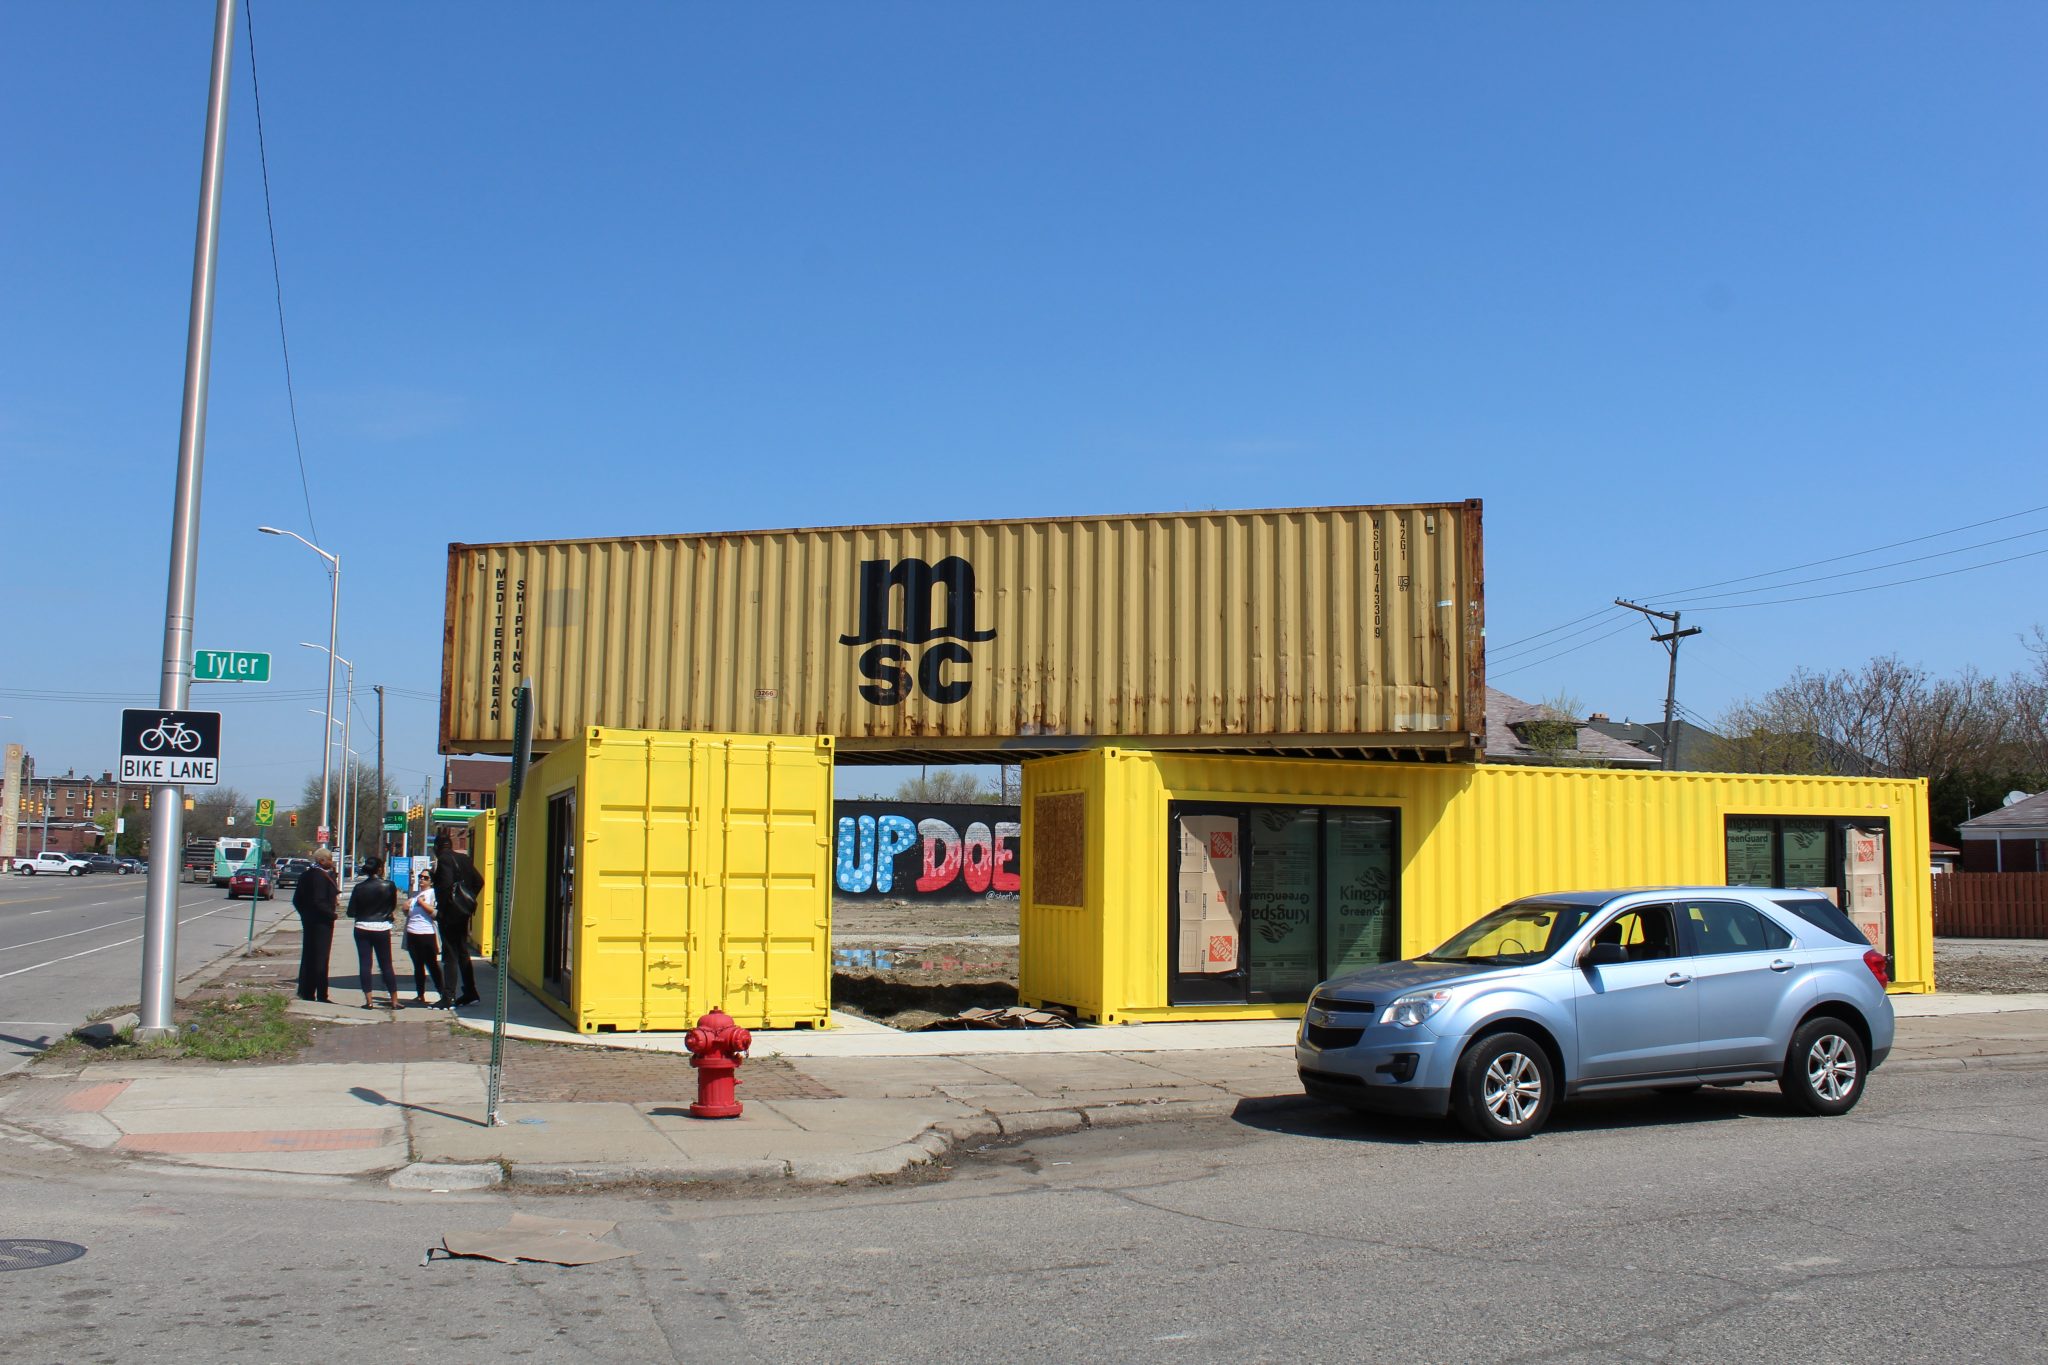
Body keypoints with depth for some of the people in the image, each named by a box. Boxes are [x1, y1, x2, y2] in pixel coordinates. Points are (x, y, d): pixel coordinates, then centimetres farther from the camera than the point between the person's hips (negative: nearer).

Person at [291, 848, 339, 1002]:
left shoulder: (306, 875, 9)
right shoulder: (322, 876, -19)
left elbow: (296, 900, 12)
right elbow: (318, 902, -26)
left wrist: (305, 914, 19)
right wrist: (331, 914, -14)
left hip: (308, 921, 9)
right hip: (321, 922, -9)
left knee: (307, 957, 15)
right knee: (320, 959, -4)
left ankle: (305, 992, 22)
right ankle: (321, 995, 0)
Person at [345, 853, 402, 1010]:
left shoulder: (359, 887, -3)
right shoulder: (389, 886, -8)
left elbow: (351, 912, -2)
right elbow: (393, 907, 4)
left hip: (362, 929, 1)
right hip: (381, 929, -1)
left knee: (364, 964, 5)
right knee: (386, 965, 7)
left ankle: (368, 1001, 2)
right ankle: (394, 1000, 9)